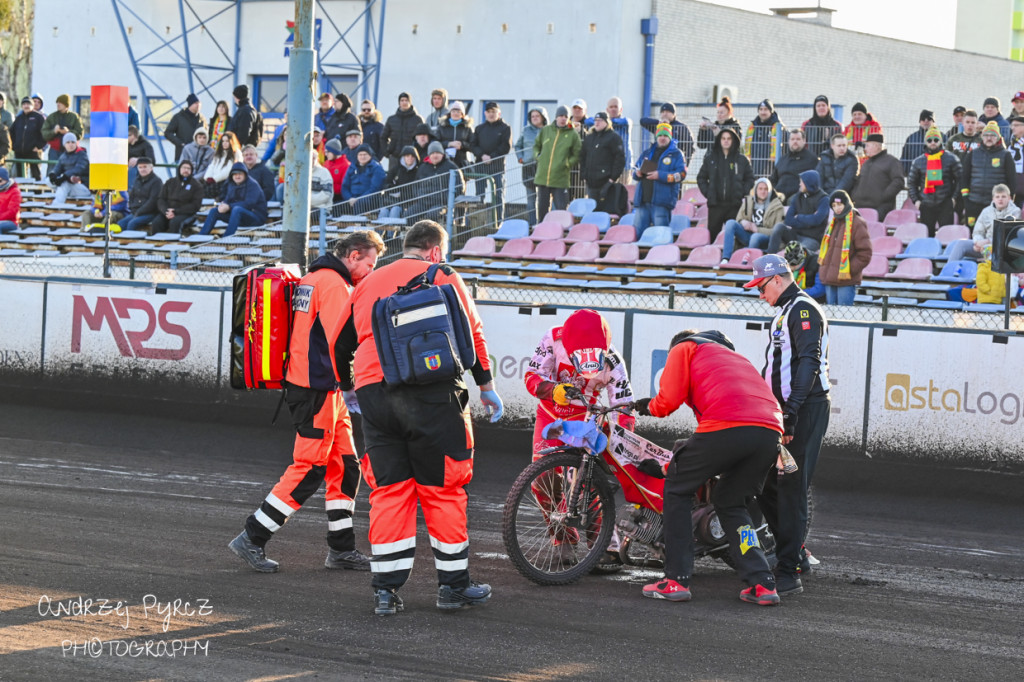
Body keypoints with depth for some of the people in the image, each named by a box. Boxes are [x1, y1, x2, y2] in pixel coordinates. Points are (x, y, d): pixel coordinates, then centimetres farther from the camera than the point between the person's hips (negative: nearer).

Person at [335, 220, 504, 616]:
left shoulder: (368, 283, 20)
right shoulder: (443, 277, 6)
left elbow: (343, 343, 27)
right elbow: (471, 334, 2)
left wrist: (349, 386, 42)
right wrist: (486, 386, 10)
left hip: (373, 391, 4)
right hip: (431, 393, -4)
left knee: (388, 491, 6)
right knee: (443, 488, 4)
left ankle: (386, 590, 3)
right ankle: (453, 584, 10)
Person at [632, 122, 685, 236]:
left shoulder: (676, 154, 4)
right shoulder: (647, 153, 21)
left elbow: (681, 174, -8)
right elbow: (635, 171, 26)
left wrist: (660, 175, -17)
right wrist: (637, 173, 0)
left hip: (661, 201, -5)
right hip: (642, 200, 5)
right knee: (636, 232, 3)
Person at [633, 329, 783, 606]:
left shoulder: (683, 348, 21)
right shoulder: (735, 356, 41)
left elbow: (670, 398, 5)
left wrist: (649, 406, 28)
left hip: (725, 427, -6)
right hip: (771, 432, 6)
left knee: (677, 488, 14)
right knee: (730, 503, 24)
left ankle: (676, 580, 8)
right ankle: (762, 583, 10)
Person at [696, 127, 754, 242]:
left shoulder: (742, 160, 5)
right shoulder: (710, 158, 8)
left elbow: (750, 179, 10)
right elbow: (701, 178, 14)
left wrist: (742, 193, -1)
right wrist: (707, 192, 2)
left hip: (734, 205, -1)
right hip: (715, 204, 1)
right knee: (712, 235, 0)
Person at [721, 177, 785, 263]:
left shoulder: (776, 206, 1)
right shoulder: (747, 202, 15)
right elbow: (739, 219, 19)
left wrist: (757, 230, -13)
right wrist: (743, 222, -6)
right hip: (747, 236, 4)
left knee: (756, 237, -38)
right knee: (730, 223, -19)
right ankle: (725, 259, -32)